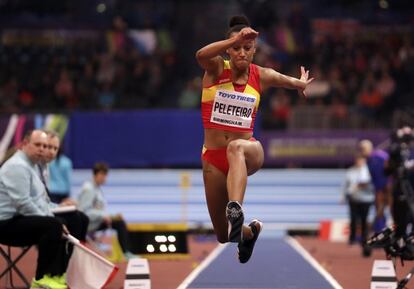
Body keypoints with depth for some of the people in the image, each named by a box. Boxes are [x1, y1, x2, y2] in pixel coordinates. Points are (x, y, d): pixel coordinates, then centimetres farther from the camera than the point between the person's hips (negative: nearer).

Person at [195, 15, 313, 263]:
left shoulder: (262, 77, 2)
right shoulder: (216, 69, -4)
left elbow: (296, 82, 24)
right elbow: (201, 55, -30)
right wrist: (234, 39, -41)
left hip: (249, 151, -1)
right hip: (213, 157, 1)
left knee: (236, 148, -42)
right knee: (224, 237, 6)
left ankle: (236, 210, -64)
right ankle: (250, 231, 43)